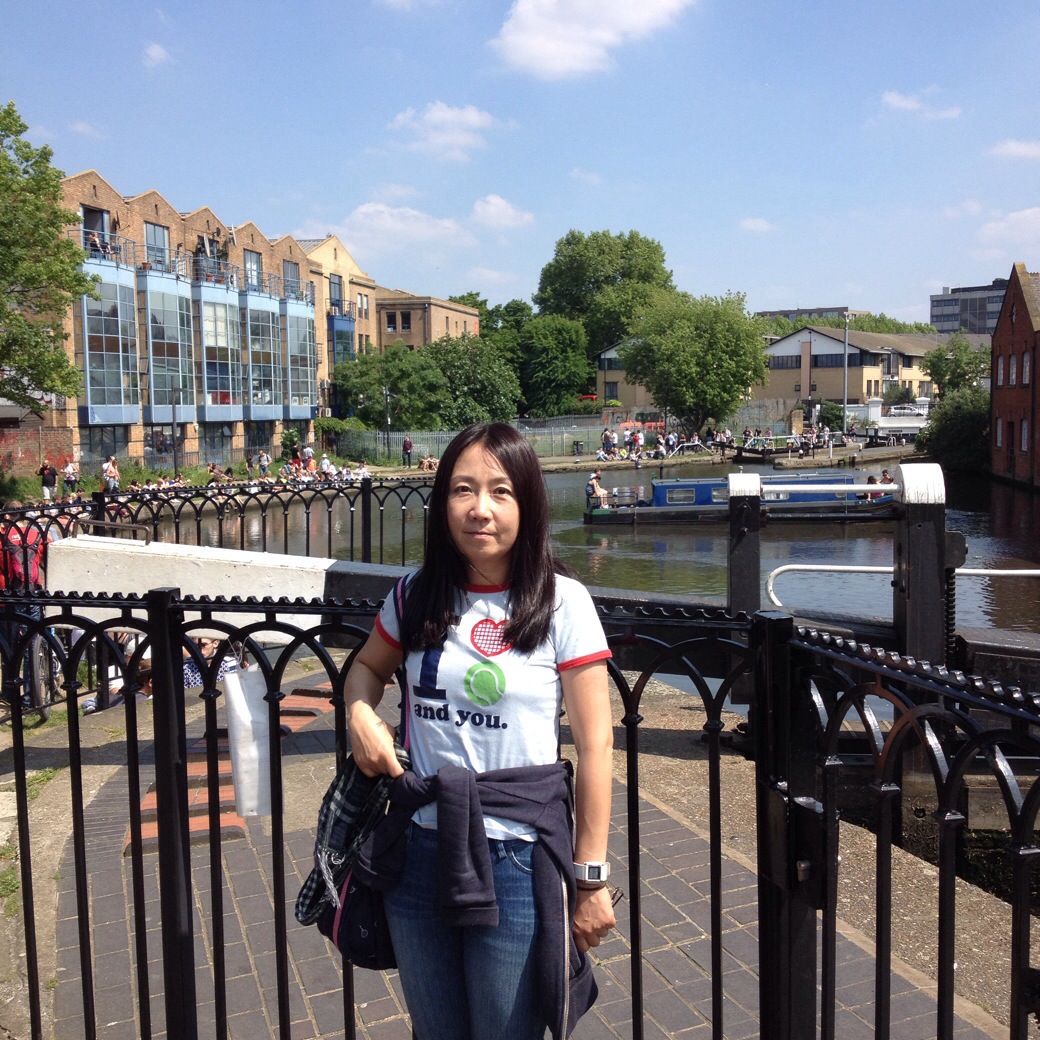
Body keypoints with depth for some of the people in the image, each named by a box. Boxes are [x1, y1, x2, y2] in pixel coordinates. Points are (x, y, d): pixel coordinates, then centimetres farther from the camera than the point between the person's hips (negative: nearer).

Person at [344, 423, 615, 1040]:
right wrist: (360, 714, -4)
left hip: (517, 859, -4)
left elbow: (594, 746, -10)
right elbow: (368, 667, 19)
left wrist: (590, 880, -8)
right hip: (419, 850, 4)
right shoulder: (418, 597, 0)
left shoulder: (562, 602, -12)